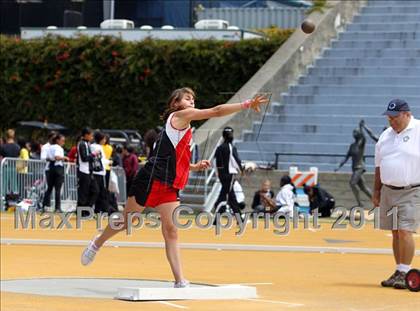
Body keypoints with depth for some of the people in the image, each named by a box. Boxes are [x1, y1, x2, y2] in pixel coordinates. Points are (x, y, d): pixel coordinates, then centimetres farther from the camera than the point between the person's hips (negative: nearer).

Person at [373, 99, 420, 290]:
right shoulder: (386, 136, 13)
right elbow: (379, 166, 19)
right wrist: (377, 191, 16)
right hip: (388, 191, 6)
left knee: (404, 231, -14)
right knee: (395, 233, 8)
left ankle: (404, 273, -9)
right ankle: (399, 272, 15)